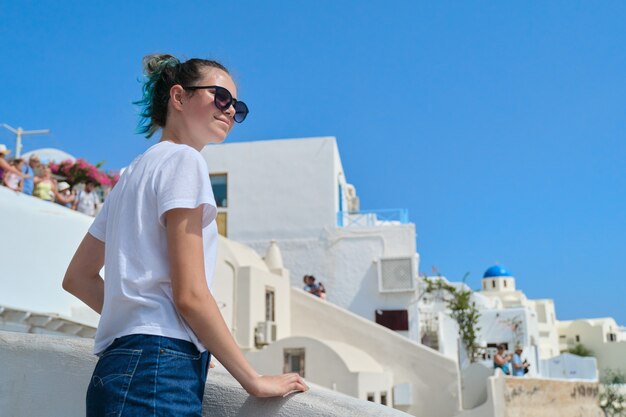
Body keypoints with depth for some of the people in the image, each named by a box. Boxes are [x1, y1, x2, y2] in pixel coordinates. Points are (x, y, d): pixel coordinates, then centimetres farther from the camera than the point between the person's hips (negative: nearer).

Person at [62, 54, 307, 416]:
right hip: (159, 371, -9)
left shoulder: (136, 170, 20)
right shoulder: (183, 159, -6)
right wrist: (255, 381, -9)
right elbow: (190, 294, -15)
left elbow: (78, 278, 21)